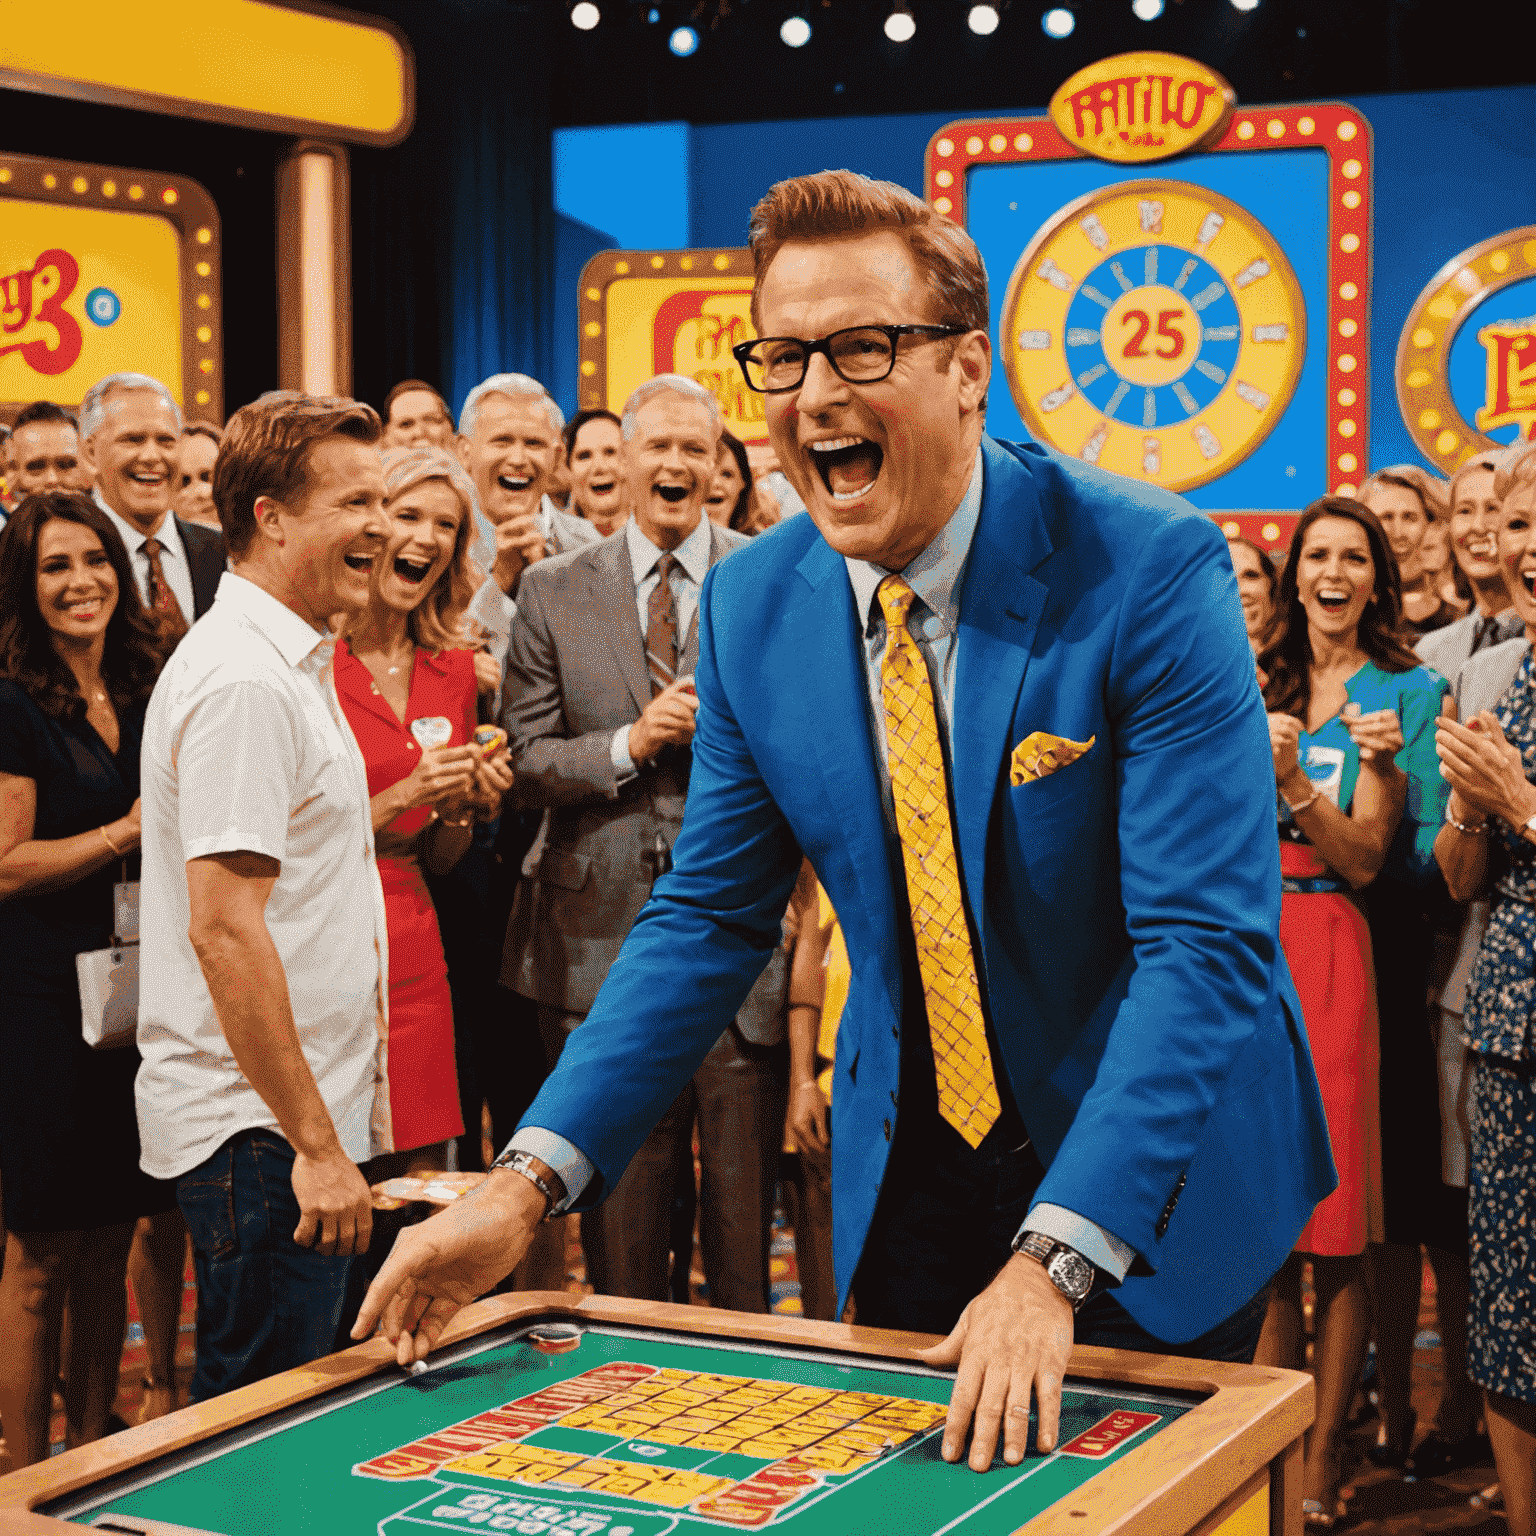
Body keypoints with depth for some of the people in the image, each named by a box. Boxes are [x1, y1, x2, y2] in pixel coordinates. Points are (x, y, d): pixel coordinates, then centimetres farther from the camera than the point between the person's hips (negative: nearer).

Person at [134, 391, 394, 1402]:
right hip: (264, 1131, -10)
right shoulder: (243, 680, -18)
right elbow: (223, 929, -23)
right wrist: (314, 1144, -22)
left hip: (306, 1117, 10)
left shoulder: (292, 663, 15)